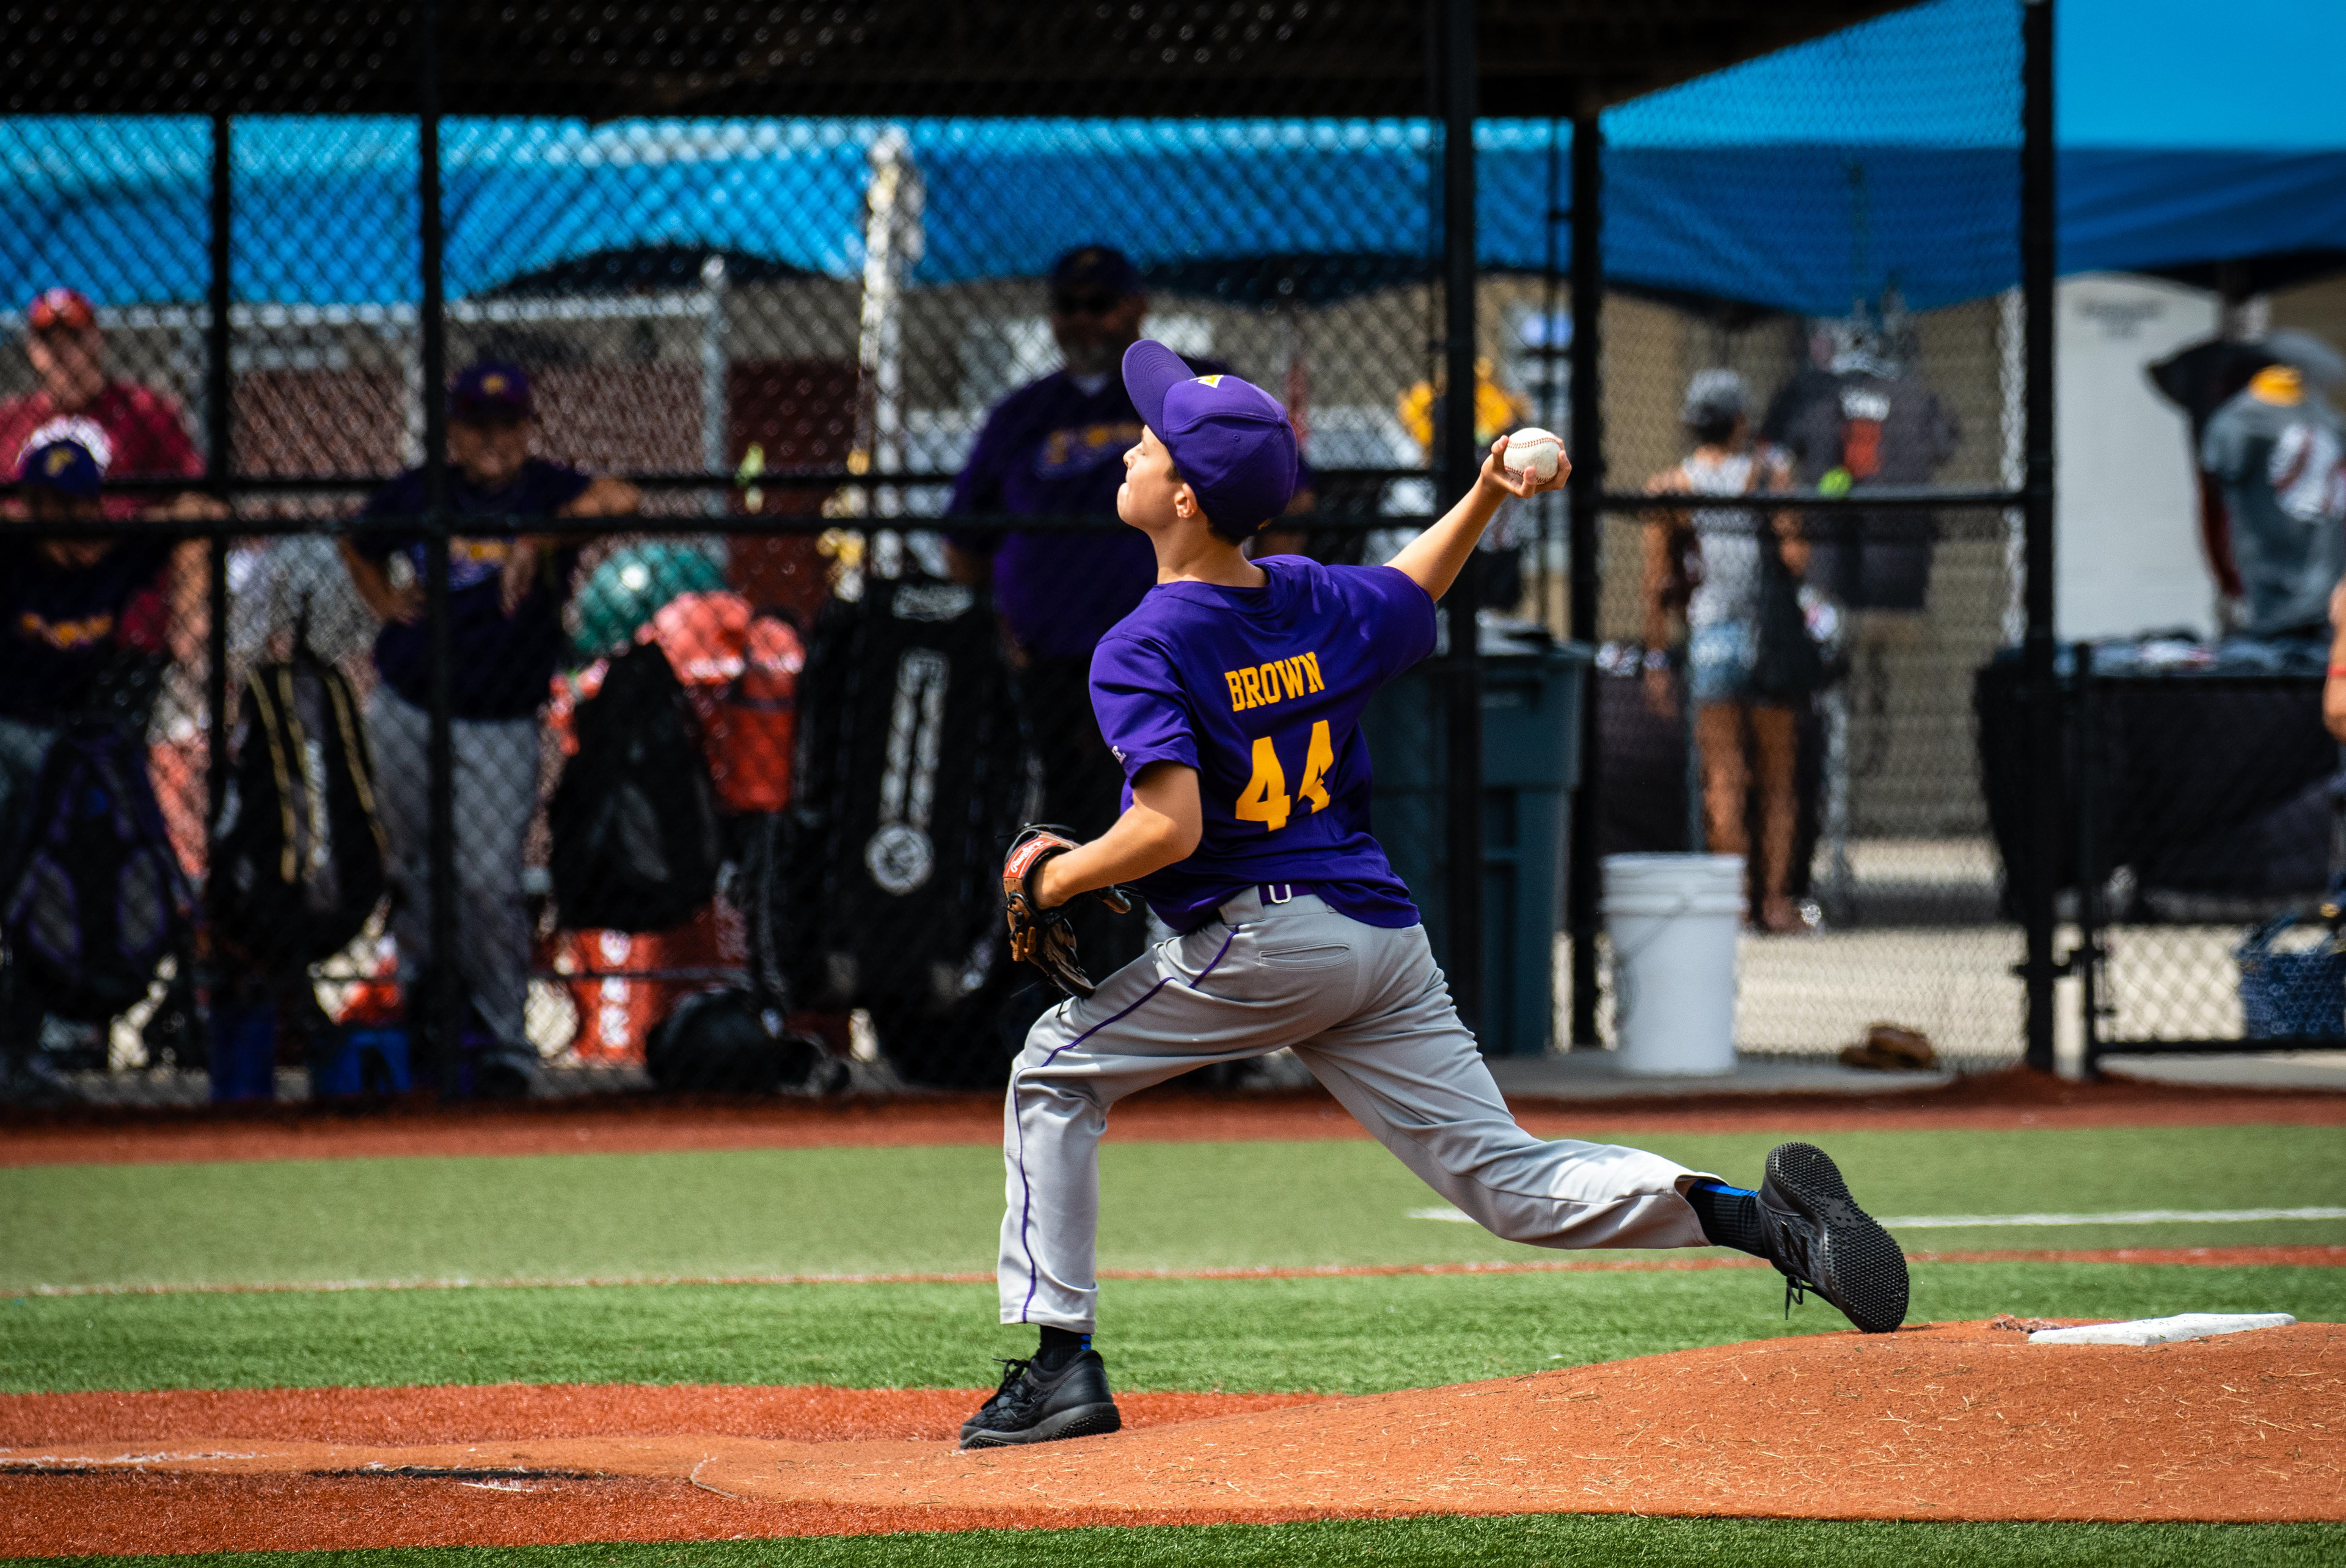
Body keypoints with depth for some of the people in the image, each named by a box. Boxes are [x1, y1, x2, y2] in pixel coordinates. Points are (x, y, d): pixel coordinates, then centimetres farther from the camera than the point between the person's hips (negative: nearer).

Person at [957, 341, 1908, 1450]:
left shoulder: (1141, 650, -11)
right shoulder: (1315, 601, 11)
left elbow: (1171, 826, -22)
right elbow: (1409, 598, 33)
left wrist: (1054, 878, -7)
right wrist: (1487, 497, 28)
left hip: (1261, 939, -7)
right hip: (1384, 934, 7)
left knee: (1055, 1072, 11)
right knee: (1508, 1180, 5)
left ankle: (1062, 1363, 5)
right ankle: (1759, 1217, -14)